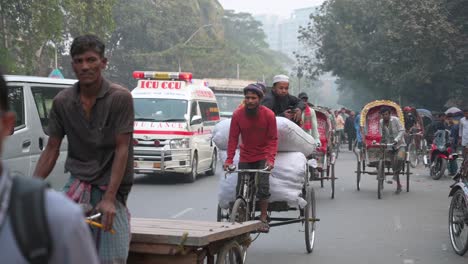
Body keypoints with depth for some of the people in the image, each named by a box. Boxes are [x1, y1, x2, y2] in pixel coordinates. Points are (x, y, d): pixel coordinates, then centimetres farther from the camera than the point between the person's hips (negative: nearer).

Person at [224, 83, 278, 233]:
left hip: (263, 157, -2)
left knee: (263, 186, -17)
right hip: (245, 157, 2)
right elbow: (233, 138, -7)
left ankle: (263, 219, -4)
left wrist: (271, 159, -24)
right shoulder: (237, 115, -10)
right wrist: (229, 159, -16)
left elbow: (273, 139, -11)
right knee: (240, 190, -2)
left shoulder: (268, 115, -13)